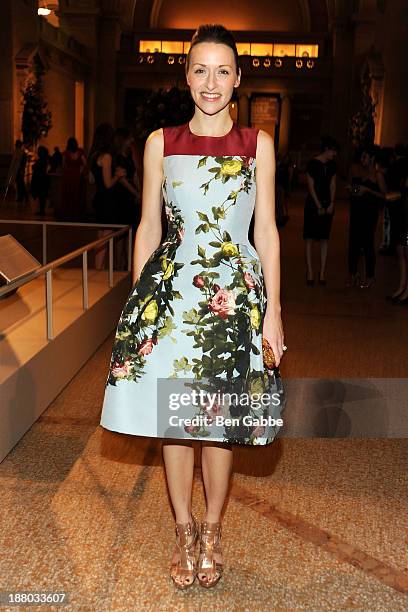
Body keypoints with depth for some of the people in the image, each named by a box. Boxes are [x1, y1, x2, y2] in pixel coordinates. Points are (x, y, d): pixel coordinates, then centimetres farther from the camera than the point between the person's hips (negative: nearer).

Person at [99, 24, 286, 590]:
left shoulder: (258, 145, 4)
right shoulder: (161, 143, 6)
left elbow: (266, 231, 3)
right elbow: (148, 228, 8)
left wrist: (273, 310, -1)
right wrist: (138, 301, 4)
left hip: (236, 292, -1)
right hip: (171, 287, 1)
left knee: (221, 414, 5)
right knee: (172, 414, 5)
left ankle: (212, 529, 25)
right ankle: (184, 530, 24)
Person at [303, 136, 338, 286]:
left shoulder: (332, 165, 8)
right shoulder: (312, 163, -8)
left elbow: (333, 185, 10)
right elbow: (311, 186, -9)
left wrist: (331, 204, -2)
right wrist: (319, 206, -10)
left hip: (327, 205, 5)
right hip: (313, 204, -5)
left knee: (324, 239, 3)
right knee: (309, 238, -2)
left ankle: (322, 273, 6)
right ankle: (310, 273, 1)